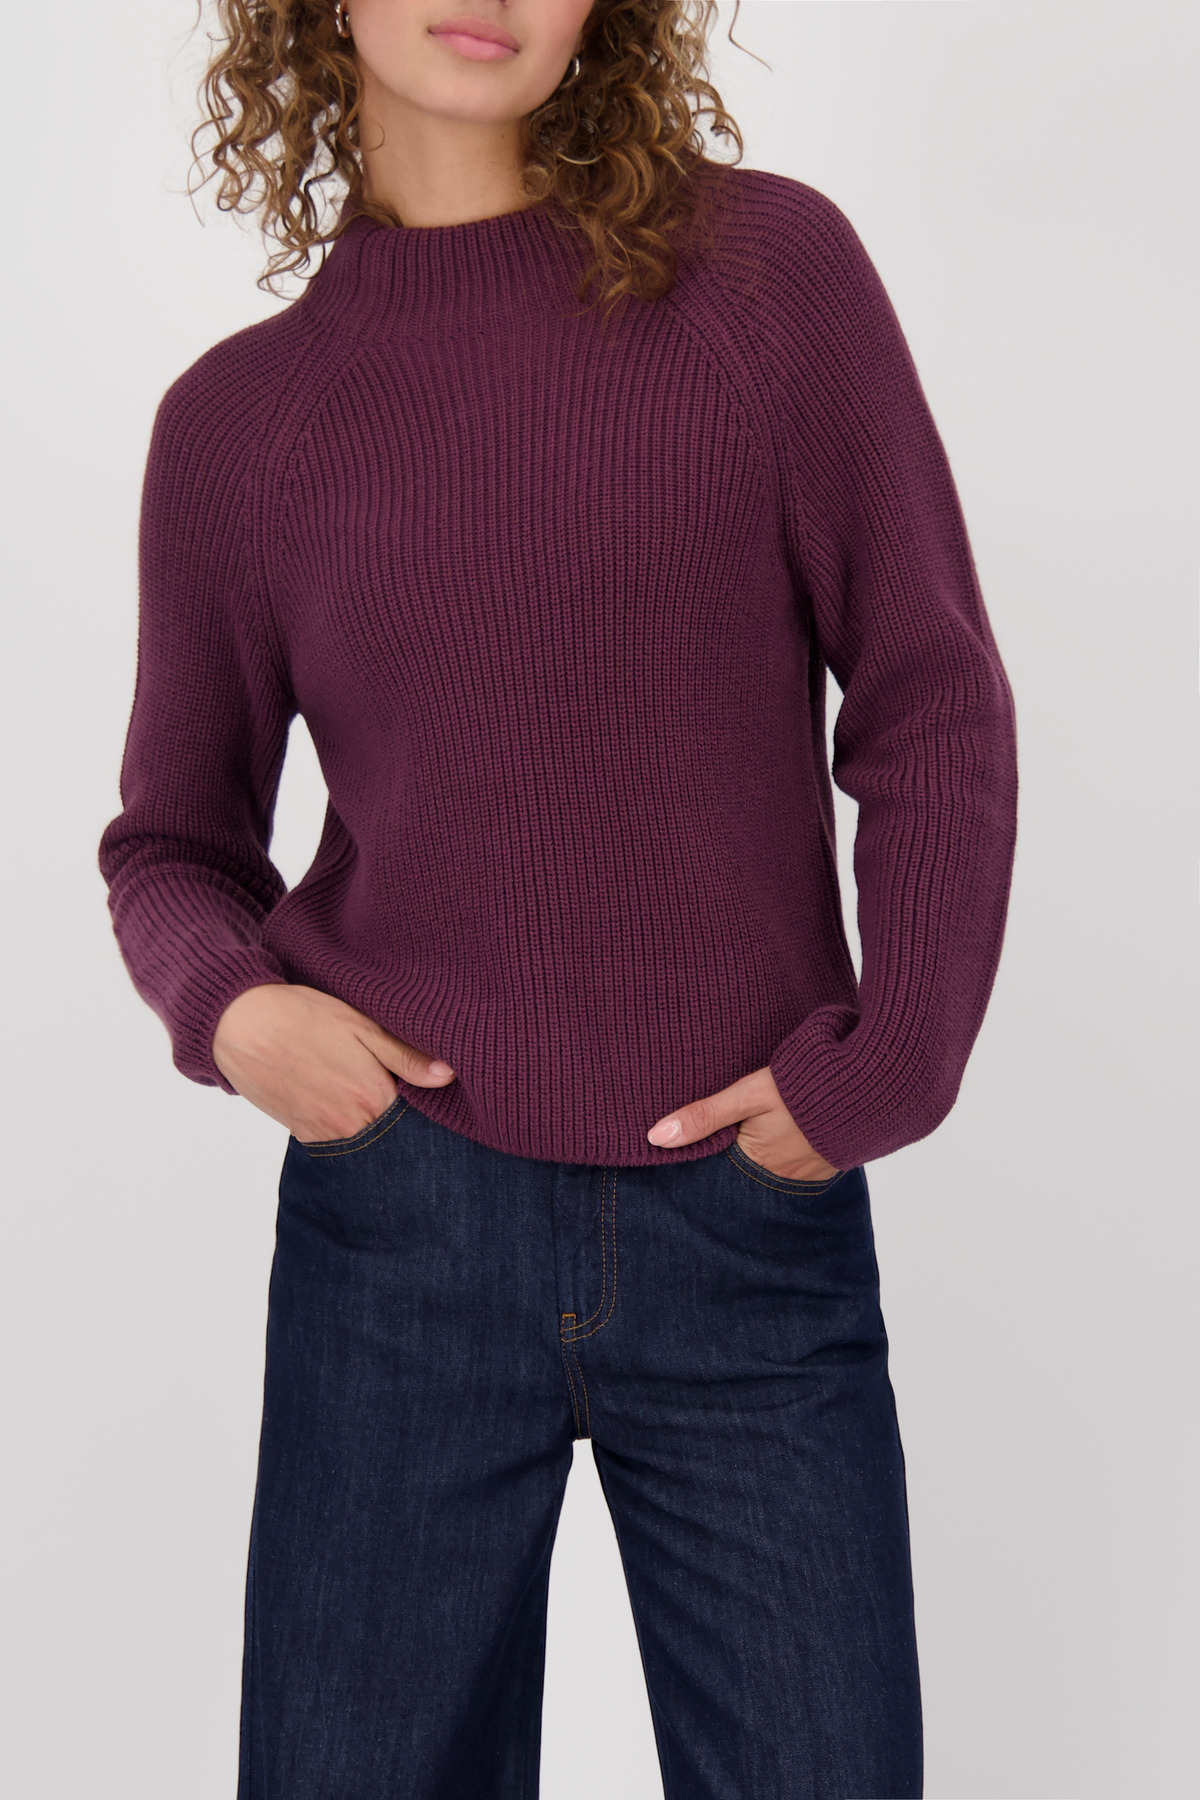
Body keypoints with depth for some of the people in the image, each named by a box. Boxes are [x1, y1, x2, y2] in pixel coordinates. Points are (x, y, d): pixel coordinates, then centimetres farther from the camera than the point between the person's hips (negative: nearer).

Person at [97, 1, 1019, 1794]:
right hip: (407, 1213, 1)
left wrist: (888, 1060, -7)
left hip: (755, 1219, 0)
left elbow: (932, 698, 1)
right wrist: (227, 999, -9)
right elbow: (173, 838, 11)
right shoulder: (238, 416, 3)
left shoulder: (771, 267, -1)